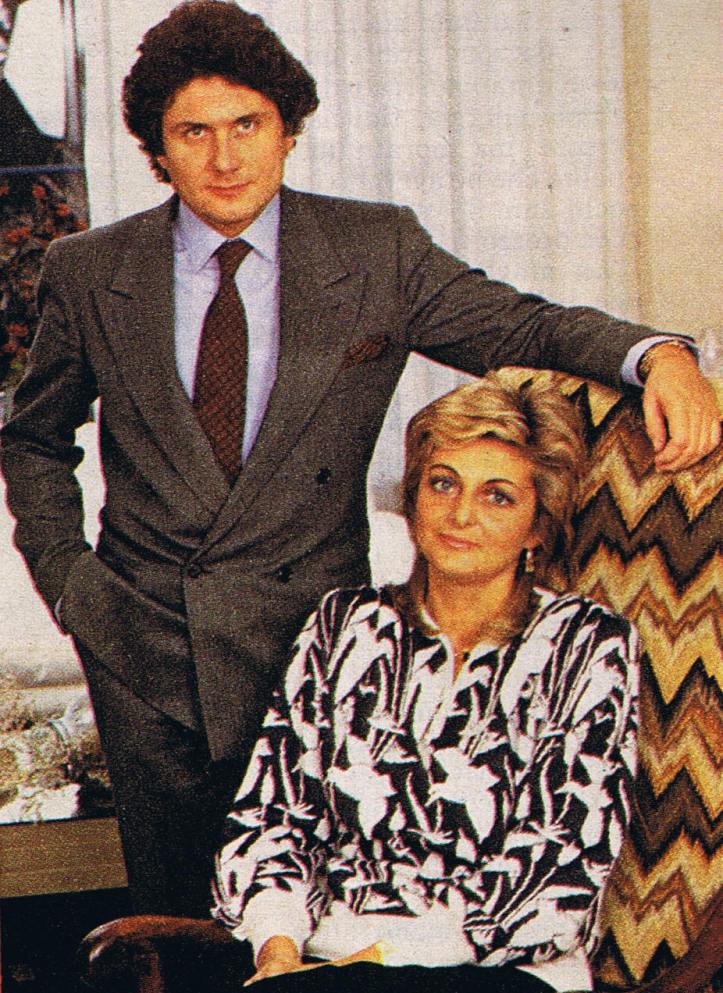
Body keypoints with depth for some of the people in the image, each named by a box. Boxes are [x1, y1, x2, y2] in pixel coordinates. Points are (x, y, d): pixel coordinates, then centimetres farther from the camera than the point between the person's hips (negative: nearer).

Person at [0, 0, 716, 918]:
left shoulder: (378, 252, -3)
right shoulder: (90, 274, 1)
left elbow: (524, 327, 0)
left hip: (305, 639, -1)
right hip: (144, 651, 1)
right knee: (167, 918, 12)